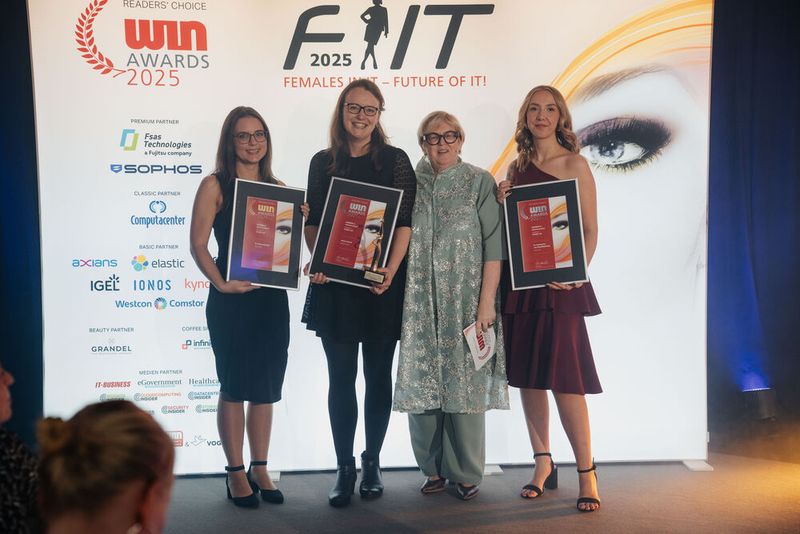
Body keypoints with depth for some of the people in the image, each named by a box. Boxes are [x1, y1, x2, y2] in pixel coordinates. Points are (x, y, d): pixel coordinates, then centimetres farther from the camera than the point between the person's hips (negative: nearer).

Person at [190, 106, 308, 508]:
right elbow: (198, 244, -8)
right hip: (231, 301, -4)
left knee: (266, 388, 10)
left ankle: (260, 469, 22)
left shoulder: (278, 188, 11)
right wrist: (221, 282, -18)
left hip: (271, 297, 5)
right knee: (234, 387, 3)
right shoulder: (215, 185, -2)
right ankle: (236, 473, 15)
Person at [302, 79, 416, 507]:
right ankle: (344, 468, 13)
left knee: (378, 375, 8)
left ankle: (372, 463, 21)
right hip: (335, 283, 1)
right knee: (341, 377, 4)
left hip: (382, 282, -1)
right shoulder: (323, 162, 8)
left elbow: (405, 220, -2)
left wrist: (391, 268, -16)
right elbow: (312, 221, 9)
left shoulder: (395, 160, 3)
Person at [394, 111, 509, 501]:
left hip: (465, 301, -2)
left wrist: (487, 301, -10)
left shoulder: (479, 182, 3)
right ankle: (433, 468, 17)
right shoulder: (411, 184, 10)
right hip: (420, 303, 2)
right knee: (422, 382, 3)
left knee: (465, 381, -1)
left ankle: (466, 472, 12)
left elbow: (493, 245, -2)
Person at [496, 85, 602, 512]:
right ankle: (543, 465, 19)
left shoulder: (575, 164, 0)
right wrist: (501, 202, -3)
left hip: (559, 283, -5)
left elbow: (590, 230, -4)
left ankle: (586, 474, 1)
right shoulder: (517, 168, 13)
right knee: (527, 375, 7)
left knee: (563, 377, -9)